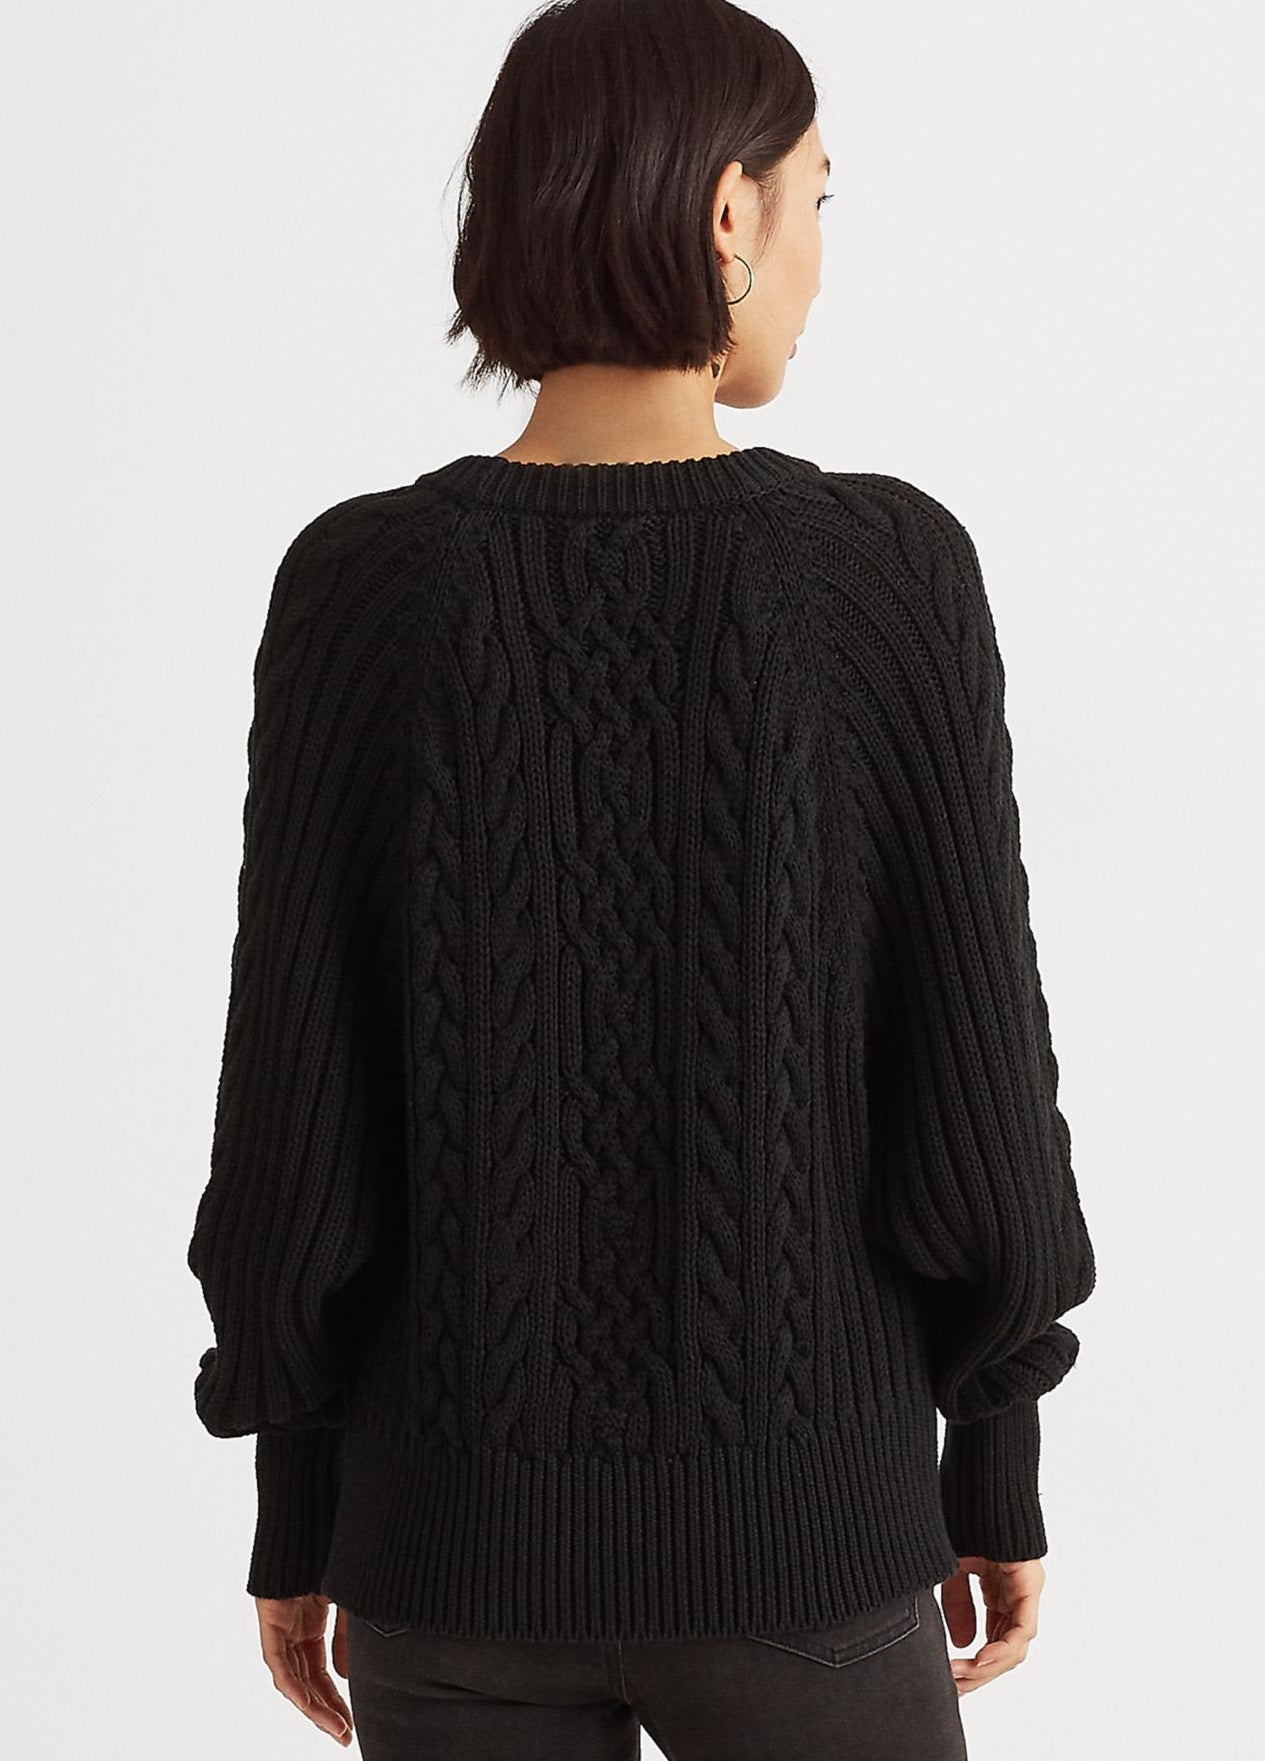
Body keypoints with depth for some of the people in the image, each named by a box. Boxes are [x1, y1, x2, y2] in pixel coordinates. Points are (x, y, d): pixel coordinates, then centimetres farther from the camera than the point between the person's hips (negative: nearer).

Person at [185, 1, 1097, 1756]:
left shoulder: (355, 584, -10)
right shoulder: (890, 571, -14)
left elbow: (289, 1109, -8)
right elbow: (972, 1089, -11)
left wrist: (297, 1514, 7)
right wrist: (1000, 1476, 5)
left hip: (464, 1517, 2)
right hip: (785, 1517, -1)